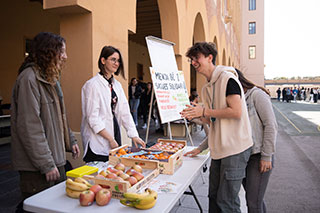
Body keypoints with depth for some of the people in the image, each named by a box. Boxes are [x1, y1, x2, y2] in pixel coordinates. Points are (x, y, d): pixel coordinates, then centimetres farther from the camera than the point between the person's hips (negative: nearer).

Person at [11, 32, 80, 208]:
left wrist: (70, 141, 16)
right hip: (37, 167, -9)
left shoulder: (50, 78, 14)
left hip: (55, 160, 9)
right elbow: (29, 127, -22)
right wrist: (46, 164, -20)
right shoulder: (29, 78, -17)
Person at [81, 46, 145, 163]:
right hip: (99, 141, -6)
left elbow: (125, 112, 7)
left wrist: (134, 135, 0)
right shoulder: (92, 84, -11)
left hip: (115, 133, 7)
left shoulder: (117, 84, 10)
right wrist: (110, 139, -14)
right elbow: (93, 118, -15)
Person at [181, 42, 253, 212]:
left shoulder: (227, 78, -10)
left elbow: (236, 112, -19)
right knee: (214, 196, 14)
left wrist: (204, 111, -14)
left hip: (235, 148, -8)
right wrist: (196, 116, 1)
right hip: (218, 150, 8)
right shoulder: (206, 88, 15)